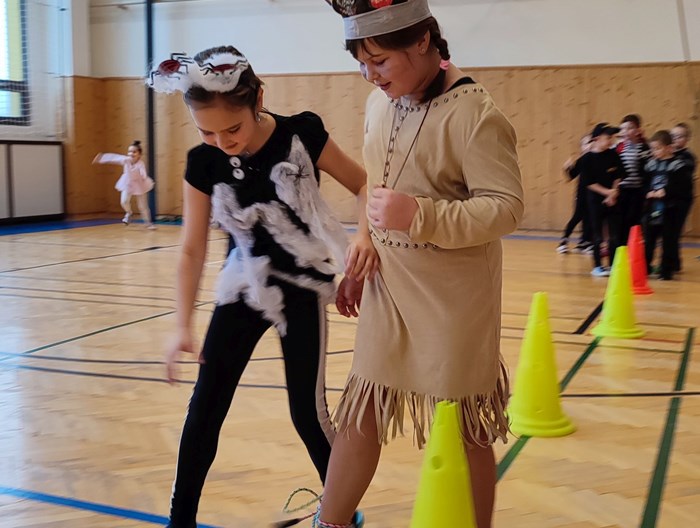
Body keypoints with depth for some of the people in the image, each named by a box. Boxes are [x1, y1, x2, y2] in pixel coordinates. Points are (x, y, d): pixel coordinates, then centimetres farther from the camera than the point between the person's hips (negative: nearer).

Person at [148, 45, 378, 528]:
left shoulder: (302, 136, -19)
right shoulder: (203, 164, -12)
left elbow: (364, 183, -8)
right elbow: (193, 250, -6)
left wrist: (365, 234, -28)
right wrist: (183, 326, -11)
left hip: (302, 288, -3)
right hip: (242, 289, 3)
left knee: (307, 411, 1)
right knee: (205, 409, 5)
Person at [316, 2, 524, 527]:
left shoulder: (472, 111, -16)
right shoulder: (379, 104, 6)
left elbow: (506, 205, -18)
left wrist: (420, 216, -30)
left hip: (454, 299, -6)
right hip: (388, 289, 6)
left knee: (466, 433, 8)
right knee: (360, 417, 12)